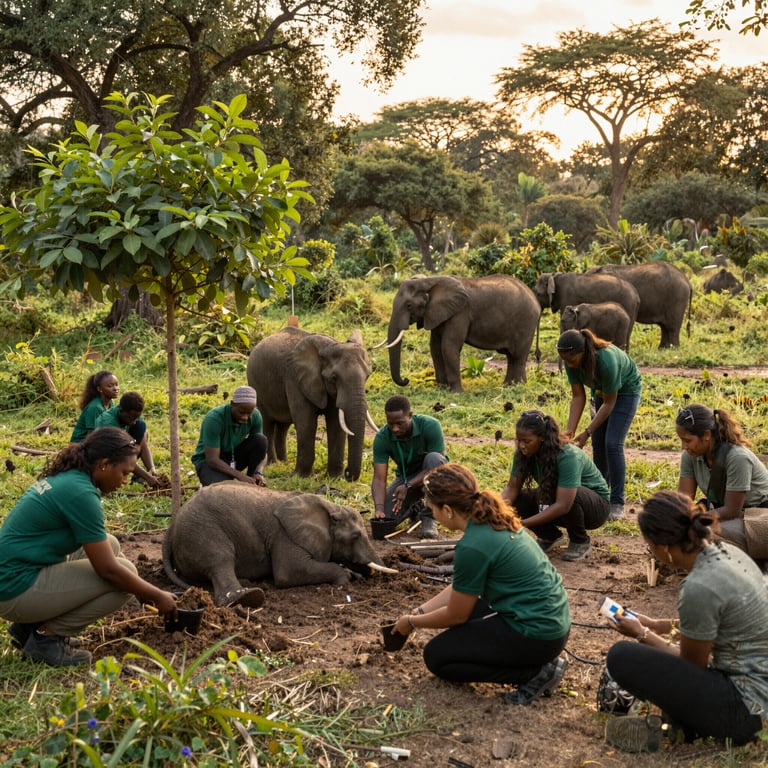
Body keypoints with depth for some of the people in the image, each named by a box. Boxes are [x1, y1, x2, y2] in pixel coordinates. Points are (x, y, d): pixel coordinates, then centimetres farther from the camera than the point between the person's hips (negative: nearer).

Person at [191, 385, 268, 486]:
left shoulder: (255, 416, -16)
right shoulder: (213, 419, -30)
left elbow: (261, 450, -11)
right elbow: (212, 460, -31)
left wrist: (259, 473, -32)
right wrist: (240, 476, -41)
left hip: (233, 457, 5)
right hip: (208, 462, -5)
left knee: (260, 440, -23)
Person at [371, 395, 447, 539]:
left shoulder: (430, 426, -28)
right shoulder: (382, 438, -21)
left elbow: (437, 463, -26)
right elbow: (379, 478, -21)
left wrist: (408, 486, -36)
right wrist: (379, 508, -38)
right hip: (405, 476, 2)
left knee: (433, 458, -37)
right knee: (385, 517, -20)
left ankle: (428, 518, -22)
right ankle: (415, 506, 16)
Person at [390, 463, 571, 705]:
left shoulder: (473, 547, -21)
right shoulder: (492, 520, 5)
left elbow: (456, 615, -7)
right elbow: (460, 589, 17)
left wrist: (413, 623, 9)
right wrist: (418, 612, 19)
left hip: (536, 634, -9)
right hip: (553, 621, 9)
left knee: (436, 656, 4)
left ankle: (536, 672, -2)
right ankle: (541, 659, 13)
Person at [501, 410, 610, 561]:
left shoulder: (568, 456, -33)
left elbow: (563, 505, -38)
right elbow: (512, 487, -13)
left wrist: (523, 523, -43)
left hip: (595, 505, -6)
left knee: (574, 494, -39)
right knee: (517, 500, -19)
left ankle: (580, 542, -10)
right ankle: (550, 536, 7)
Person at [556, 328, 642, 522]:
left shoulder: (606, 360, -40)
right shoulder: (571, 362, -24)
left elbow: (609, 403, -28)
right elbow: (578, 396, -15)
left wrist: (587, 432, -30)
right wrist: (570, 430, -25)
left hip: (626, 390, -6)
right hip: (601, 390, 6)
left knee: (612, 444, -15)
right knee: (598, 444, 4)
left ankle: (617, 503, -10)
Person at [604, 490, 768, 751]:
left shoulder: (698, 588, -25)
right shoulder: (725, 551, 1)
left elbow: (692, 663, -8)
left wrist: (642, 634, 4)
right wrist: (660, 625, 18)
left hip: (744, 709, -9)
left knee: (621, 657, -12)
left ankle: (689, 726, -1)